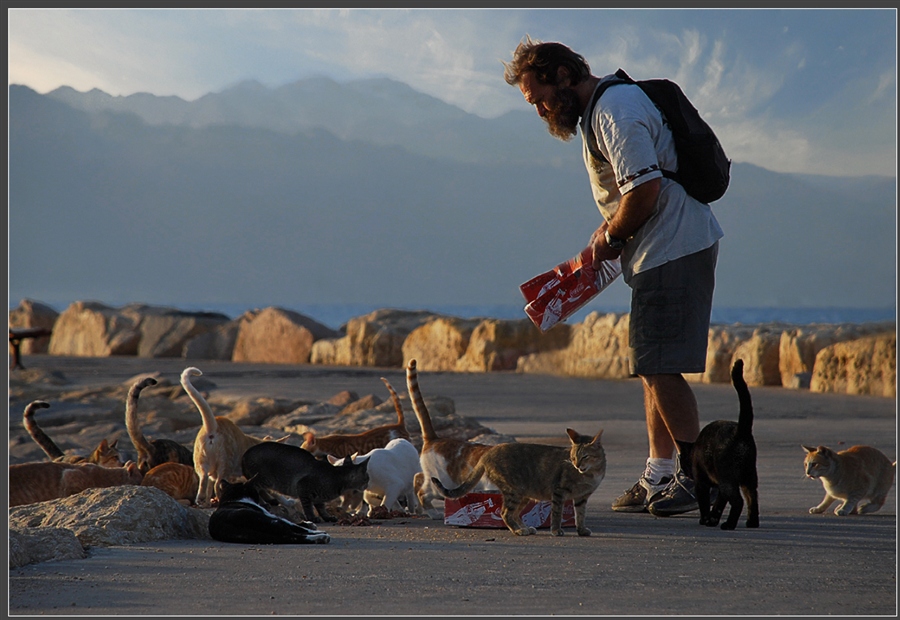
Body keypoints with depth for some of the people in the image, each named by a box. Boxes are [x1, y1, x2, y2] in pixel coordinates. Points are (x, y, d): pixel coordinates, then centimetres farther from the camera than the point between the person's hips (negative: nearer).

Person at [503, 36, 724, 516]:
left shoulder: (616, 112, -16)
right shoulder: (599, 110, 17)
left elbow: (646, 191, -24)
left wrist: (610, 240, -9)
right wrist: (609, 232, 8)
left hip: (674, 249, -11)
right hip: (665, 250, 11)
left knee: (660, 367, -12)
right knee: (653, 368, 12)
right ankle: (658, 479, 16)